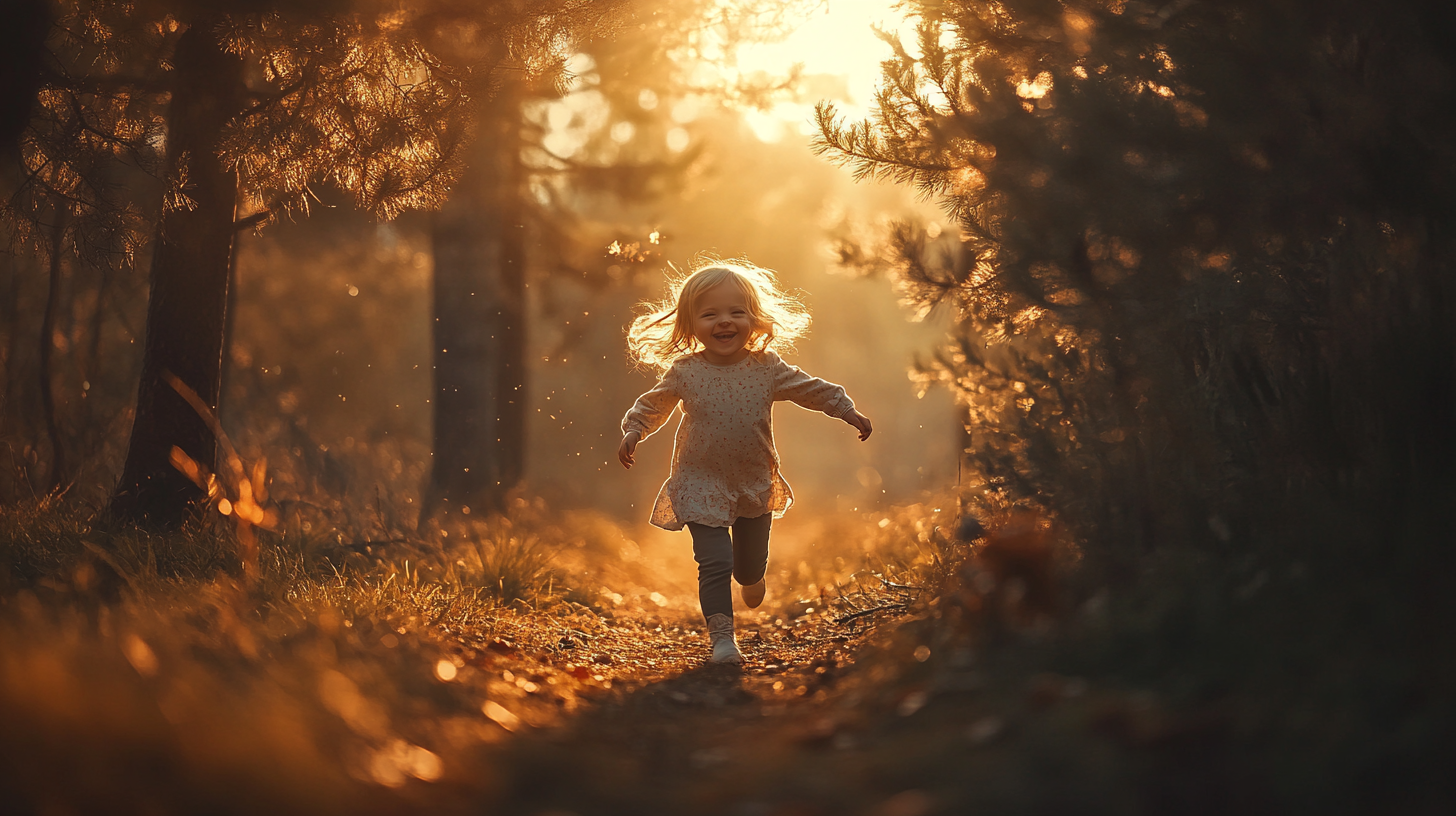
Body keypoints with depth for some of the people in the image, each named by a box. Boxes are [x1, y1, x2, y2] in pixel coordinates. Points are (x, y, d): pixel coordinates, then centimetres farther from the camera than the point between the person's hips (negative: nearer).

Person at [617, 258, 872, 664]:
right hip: (701, 486, -3)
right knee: (715, 562, -15)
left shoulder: (767, 368, -8)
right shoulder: (684, 372, -10)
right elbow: (653, 404, 7)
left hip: (755, 485, 3)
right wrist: (633, 431, -5)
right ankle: (721, 636, -6)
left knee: (751, 565, 19)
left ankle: (752, 578, 56)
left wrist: (848, 411, -1)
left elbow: (812, 389, 5)